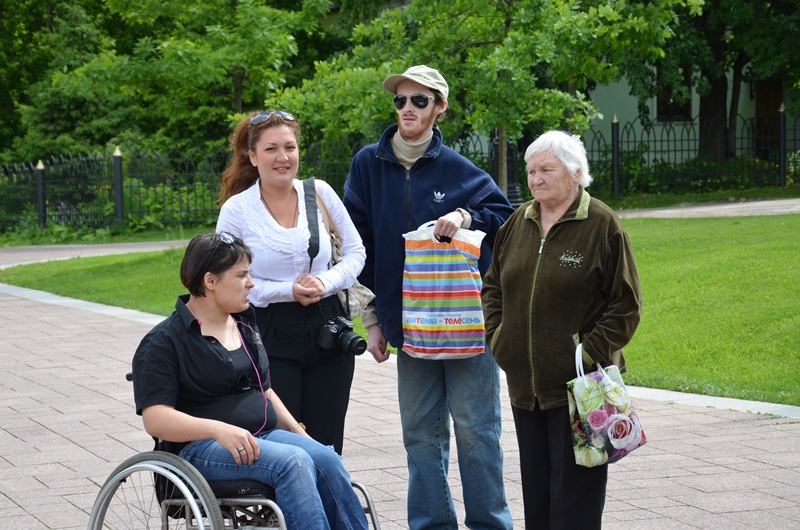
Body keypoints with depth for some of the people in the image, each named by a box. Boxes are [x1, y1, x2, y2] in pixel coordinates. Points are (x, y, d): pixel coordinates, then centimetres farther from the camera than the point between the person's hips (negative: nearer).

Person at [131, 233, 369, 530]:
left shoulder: (244, 327, 20)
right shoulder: (162, 343, -3)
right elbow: (155, 419, -14)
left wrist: (299, 433, 14)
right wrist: (219, 429, -28)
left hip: (264, 436, 7)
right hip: (202, 447, -7)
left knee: (326, 459, -24)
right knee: (294, 461, -32)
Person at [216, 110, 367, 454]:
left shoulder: (320, 193, 2)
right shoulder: (237, 209, -5)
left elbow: (355, 252, 11)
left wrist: (326, 282, -9)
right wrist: (288, 291, -13)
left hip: (326, 330, 3)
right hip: (270, 336, -3)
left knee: (327, 448, 6)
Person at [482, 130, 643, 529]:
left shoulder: (601, 224, -7)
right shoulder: (519, 223, 10)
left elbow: (626, 305, -7)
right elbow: (493, 286, 22)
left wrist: (591, 352, -13)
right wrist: (497, 337, 8)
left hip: (578, 385, -6)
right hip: (524, 383, 6)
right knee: (535, 486, 13)